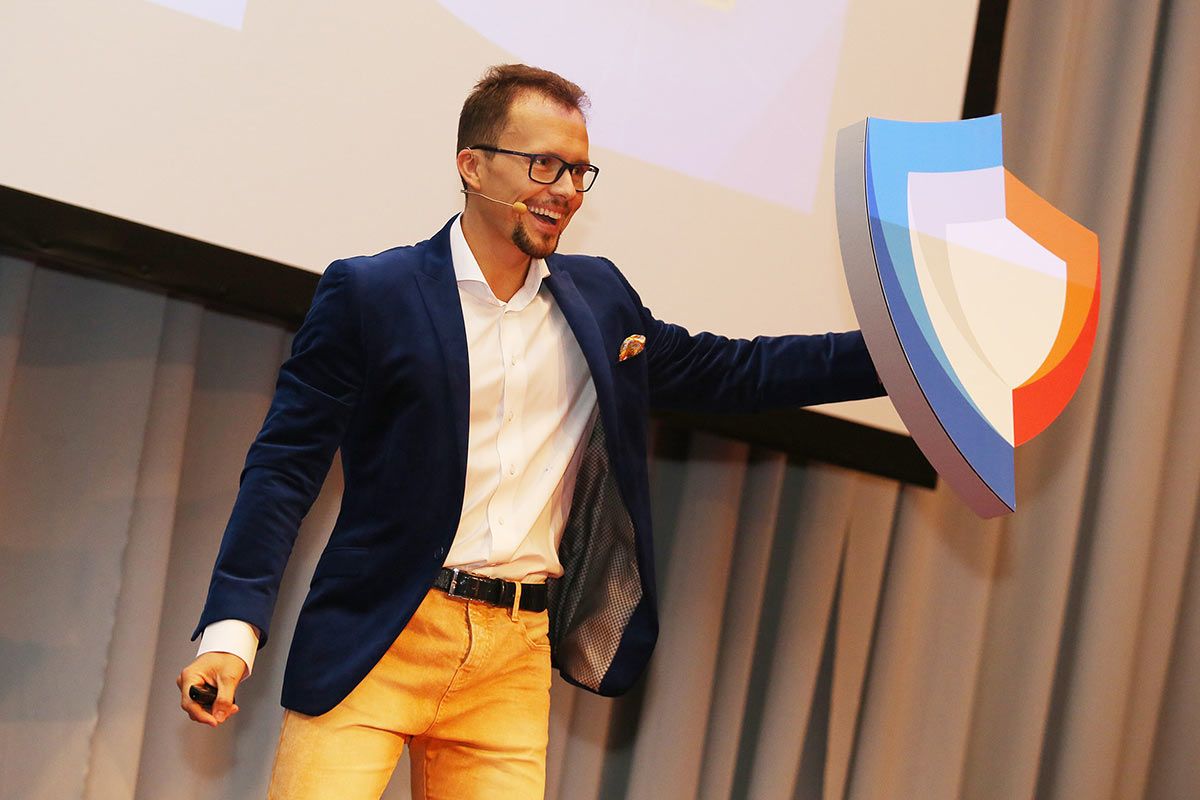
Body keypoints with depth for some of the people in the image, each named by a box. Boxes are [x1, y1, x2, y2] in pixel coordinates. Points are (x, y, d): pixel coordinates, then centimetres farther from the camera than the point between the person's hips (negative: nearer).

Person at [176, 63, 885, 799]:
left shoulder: (598, 297, 12)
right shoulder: (370, 294, -2)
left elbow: (733, 373, 19)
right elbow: (286, 464, -4)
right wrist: (232, 629, -14)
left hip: (517, 656, 4)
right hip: (379, 639, -4)